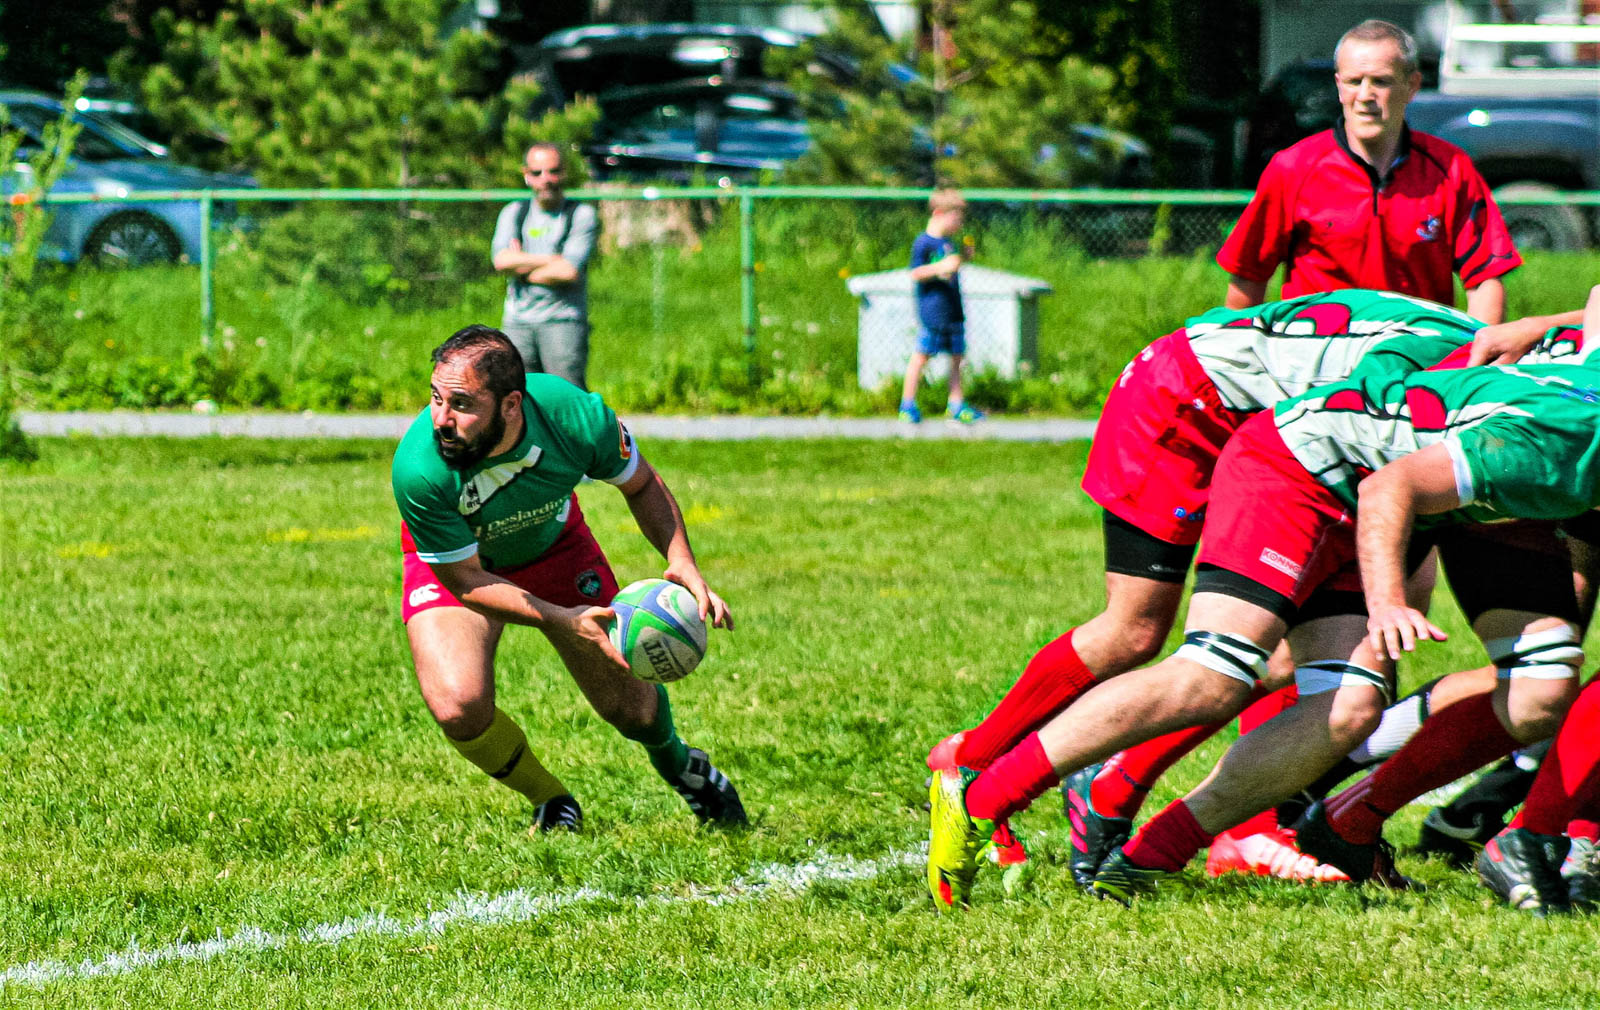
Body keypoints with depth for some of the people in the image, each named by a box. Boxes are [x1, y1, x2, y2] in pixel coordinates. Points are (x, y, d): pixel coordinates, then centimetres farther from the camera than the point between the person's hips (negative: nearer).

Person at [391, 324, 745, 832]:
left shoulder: (577, 416, -34)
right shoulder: (420, 471, -40)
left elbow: (641, 485, -11)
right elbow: (465, 580, -26)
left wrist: (684, 565, -25)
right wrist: (563, 620, -36)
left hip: (554, 544, 2)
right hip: (453, 562, -2)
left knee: (631, 708, 6)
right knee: (460, 709, -25)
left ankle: (674, 758, 46)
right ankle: (550, 800, 7)